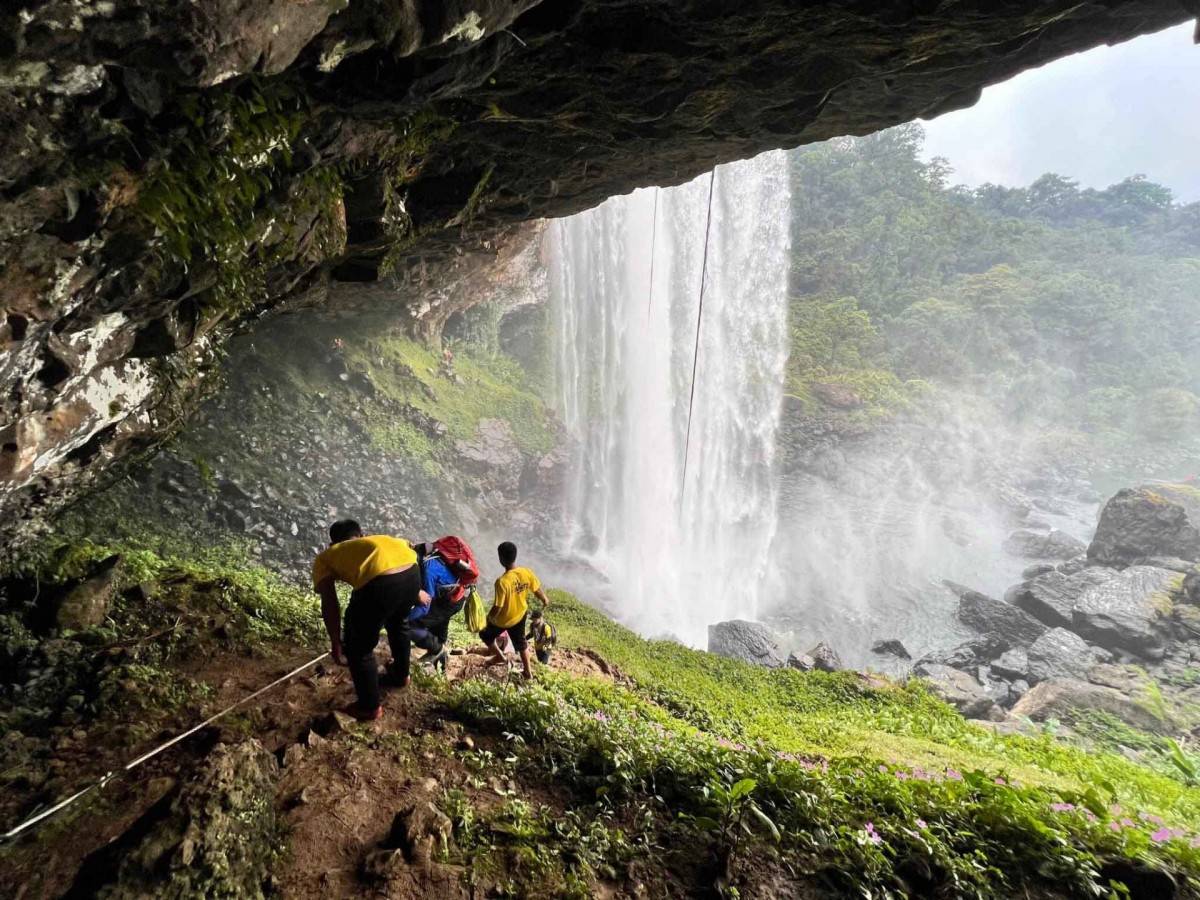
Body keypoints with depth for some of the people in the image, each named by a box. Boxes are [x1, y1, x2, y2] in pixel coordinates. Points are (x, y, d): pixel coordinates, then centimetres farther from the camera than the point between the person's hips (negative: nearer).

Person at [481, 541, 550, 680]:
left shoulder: (502, 581, -36)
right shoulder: (527, 573, -20)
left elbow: (497, 607, -29)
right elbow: (537, 590, -3)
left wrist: (490, 617, -8)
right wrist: (545, 600, 18)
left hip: (503, 620, -5)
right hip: (520, 615, 5)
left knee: (486, 635, 26)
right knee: (520, 641, 28)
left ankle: (500, 657, 39)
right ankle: (528, 671, 40)